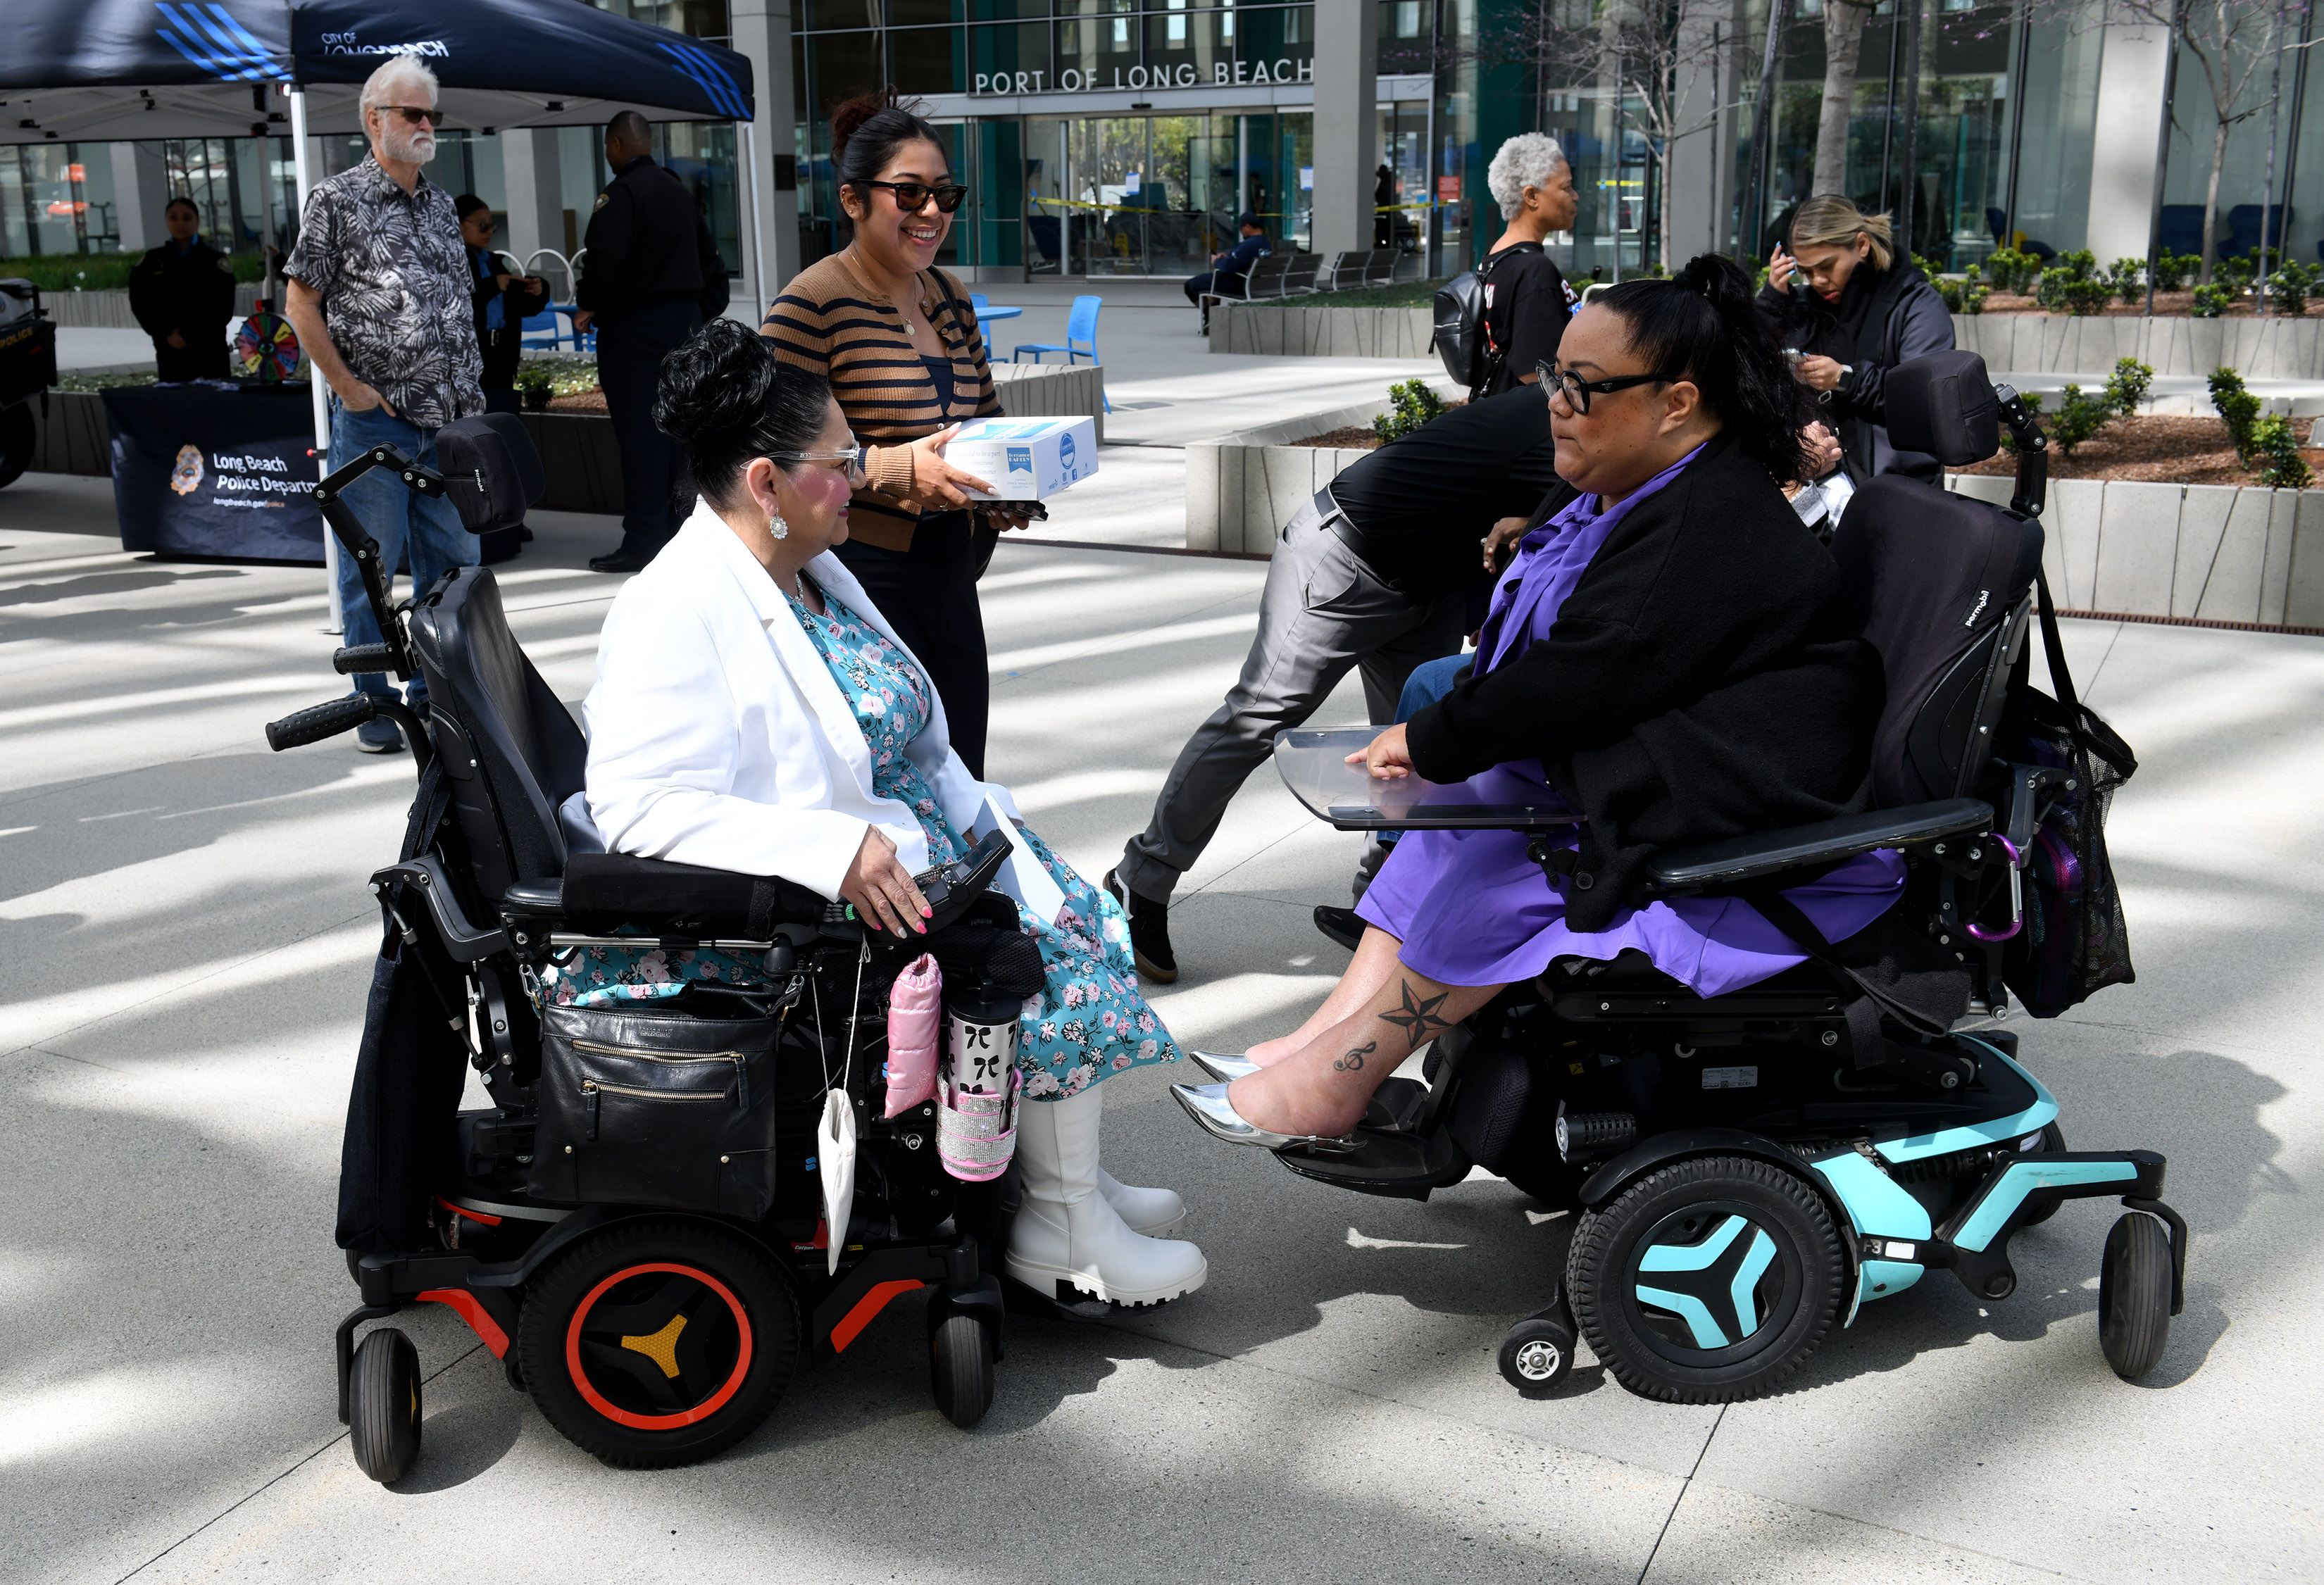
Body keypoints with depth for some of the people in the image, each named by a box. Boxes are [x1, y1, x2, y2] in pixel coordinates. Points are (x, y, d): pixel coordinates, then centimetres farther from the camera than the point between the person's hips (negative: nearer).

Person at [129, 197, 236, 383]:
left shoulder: (216, 261, 5)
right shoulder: (152, 262, 12)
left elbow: (223, 308, -3)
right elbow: (140, 305, 7)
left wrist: (189, 336, -11)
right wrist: (167, 335, -8)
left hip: (210, 350, -2)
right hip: (169, 352, 2)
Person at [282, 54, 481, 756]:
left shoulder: (440, 204, 15)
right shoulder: (337, 199, -3)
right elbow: (300, 305, -4)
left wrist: (470, 394, 12)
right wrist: (349, 388, -10)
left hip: (448, 421, 6)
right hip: (374, 423, -6)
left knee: (453, 562, 10)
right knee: (371, 567, 1)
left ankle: (439, 691, 22)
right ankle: (375, 705, 11)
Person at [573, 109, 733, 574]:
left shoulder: (619, 194, -11)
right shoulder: (681, 192, 16)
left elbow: (604, 262, -20)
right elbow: (711, 261, 20)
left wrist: (588, 306, -4)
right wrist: (704, 314, 21)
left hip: (633, 326, -8)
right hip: (684, 320, 8)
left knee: (639, 434, -6)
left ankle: (643, 540, -5)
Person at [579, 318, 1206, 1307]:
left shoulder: (813, 571, 11)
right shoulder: (675, 611, -19)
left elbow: (902, 739, 20)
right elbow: (637, 806, -29)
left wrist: (984, 825, 6)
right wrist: (835, 850, -34)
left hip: (896, 847, 10)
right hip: (796, 912, -10)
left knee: (1067, 909, 6)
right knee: (1055, 955, -14)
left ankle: (1069, 1180, 15)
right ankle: (1062, 1232, 0)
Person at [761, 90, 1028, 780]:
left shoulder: (949, 297, 14)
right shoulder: (814, 302, -10)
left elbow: (986, 417, 25)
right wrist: (897, 469, -26)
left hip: (949, 573, 8)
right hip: (863, 575, -7)